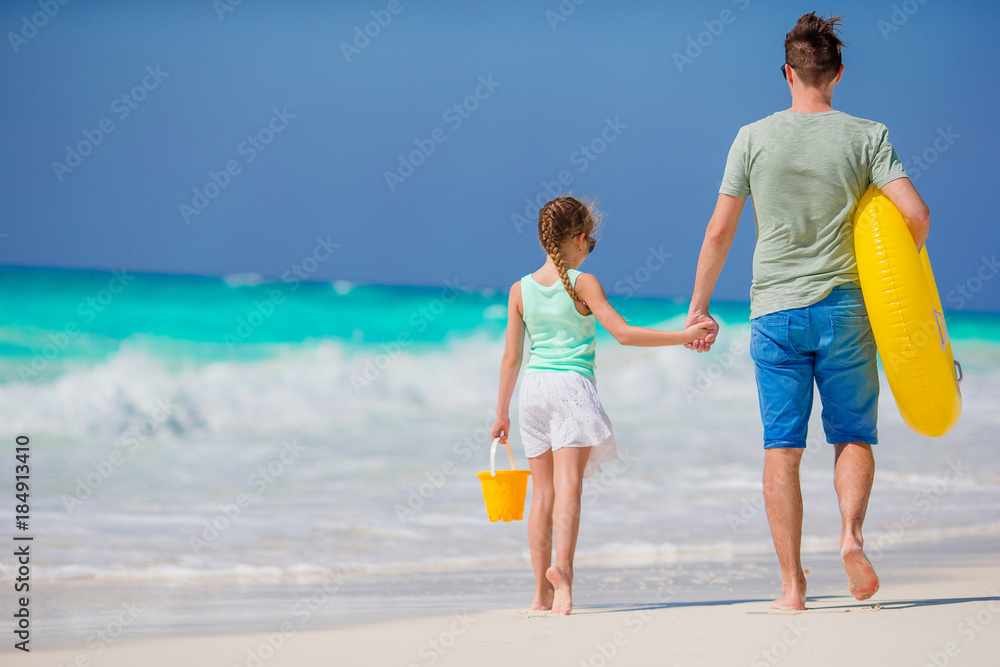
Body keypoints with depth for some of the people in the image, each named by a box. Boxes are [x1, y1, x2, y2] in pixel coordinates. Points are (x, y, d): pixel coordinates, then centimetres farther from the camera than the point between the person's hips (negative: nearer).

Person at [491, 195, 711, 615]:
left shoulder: (521, 289, 7)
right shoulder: (583, 284, -4)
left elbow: (511, 357, 7)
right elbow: (623, 333, -10)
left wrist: (502, 412, 14)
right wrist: (683, 336, -5)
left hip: (534, 387, 4)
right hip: (572, 386, -4)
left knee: (543, 492, 9)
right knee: (568, 485, -13)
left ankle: (542, 592, 9)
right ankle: (562, 567, -35)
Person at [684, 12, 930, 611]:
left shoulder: (754, 139, 1)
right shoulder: (866, 137, -1)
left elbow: (719, 232, 1)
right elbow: (917, 213, -10)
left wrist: (700, 307, 11)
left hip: (775, 312, 0)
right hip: (844, 309, 0)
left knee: (782, 448, 4)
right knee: (853, 435, 11)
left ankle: (792, 584, 1)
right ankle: (852, 531, -16)